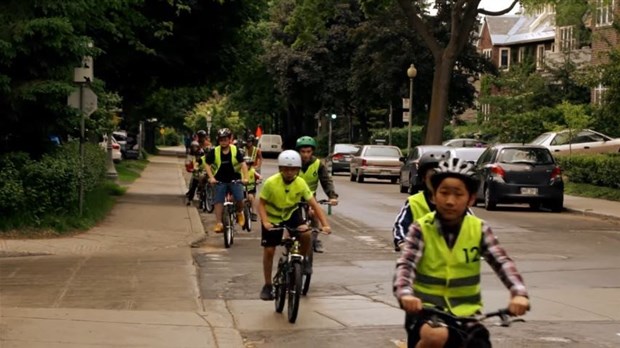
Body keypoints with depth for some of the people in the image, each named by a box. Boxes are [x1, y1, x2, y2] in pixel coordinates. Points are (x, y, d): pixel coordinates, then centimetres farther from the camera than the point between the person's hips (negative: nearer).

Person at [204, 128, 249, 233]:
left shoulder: (235, 150, -6)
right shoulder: (214, 152, -6)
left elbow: (243, 163, -9)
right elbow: (208, 165, -2)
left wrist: (245, 178, -20)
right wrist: (211, 178, -14)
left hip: (235, 179, -1)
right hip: (220, 181, 1)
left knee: (239, 199, -15)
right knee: (218, 201, -5)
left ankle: (240, 213, 16)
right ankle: (219, 223, -1)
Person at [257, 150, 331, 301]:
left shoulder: (301, 183, -20)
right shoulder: (271, 183, -26)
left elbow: (314, 204, -20)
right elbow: (261, 203, -18)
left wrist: (325, 224, -30)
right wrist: (265, 222, -34)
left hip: (291, 214, 2)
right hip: (272, 218, -1)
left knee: (306, 234, -25)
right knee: (269, 251, -1)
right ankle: (267, 286, 15)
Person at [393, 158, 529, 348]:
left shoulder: (479, 229, -1)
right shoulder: (421, 229, -6)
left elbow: (502, 262, -14)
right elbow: (405, 264, -18)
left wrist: (519, 293, -33)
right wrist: (405, 294, -40)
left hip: (465, 314, 3)